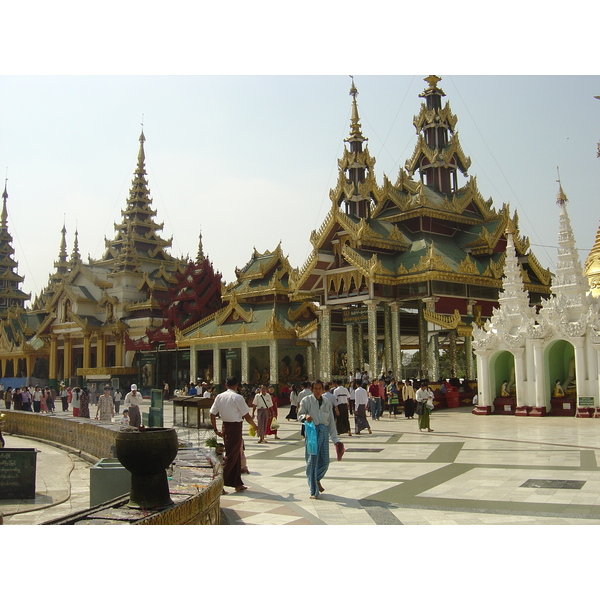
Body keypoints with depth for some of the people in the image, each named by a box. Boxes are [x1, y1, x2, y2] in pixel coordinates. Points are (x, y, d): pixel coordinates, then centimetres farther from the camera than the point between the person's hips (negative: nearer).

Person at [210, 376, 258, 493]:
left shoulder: (219, 397, 6)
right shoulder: (237, 397, -12)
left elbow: (212, 414, 7)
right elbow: (246, 416, -11)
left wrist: (215, 430, 16)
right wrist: (255, 426, 4)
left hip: (225, 426, 7)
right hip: (235, 427, -7)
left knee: (236, 455, 16)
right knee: (231, 456, -2)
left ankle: (238, 483, 22)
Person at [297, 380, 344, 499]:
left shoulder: (327, 402, 8)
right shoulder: (306, 400, -2)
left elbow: (331, 421, 13)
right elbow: (299, 415, 2)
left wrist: (335, 439, 12)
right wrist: (305, 416, -23)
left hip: (324, 431, 4)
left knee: (325, 461, 4)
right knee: (312, 461, -2)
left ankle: (317, 480, 35)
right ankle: (313, 492, 7)